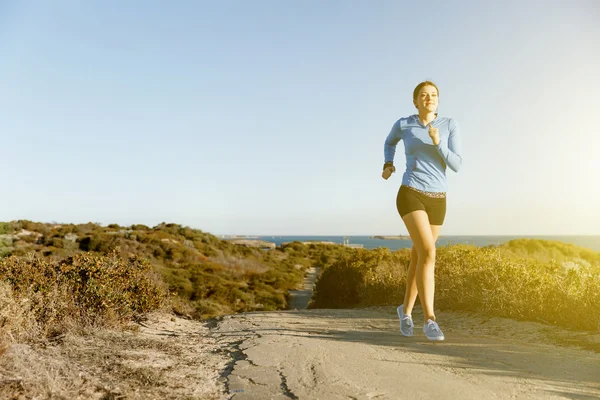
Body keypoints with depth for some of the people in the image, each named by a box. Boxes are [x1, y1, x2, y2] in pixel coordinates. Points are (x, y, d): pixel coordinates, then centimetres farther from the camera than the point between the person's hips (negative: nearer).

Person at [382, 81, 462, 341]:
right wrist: (387, 166, 10)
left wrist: (438, 143, -19)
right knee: (428, 253, -22)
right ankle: (429, 319, -16)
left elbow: (457, 166, -3)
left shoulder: (450, 125, 4)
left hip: (436, 201, 3)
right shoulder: (403, 124, 4)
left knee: (418, 257, 10)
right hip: (410, 196, -3)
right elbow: (390, 142, 28)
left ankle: (406, 309, 31)